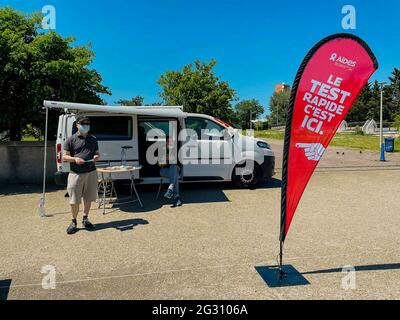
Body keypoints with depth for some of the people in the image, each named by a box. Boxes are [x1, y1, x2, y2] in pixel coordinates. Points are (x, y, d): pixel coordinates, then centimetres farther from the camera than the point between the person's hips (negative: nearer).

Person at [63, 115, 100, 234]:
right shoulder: (71, 139, 1)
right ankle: (74, 222, 18)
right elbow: (65, 157, 2)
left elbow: (97, 153, 19)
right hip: (76, 174, -3)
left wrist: (96, 157, -4)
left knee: (88, 198, 11)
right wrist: (74, 159, -18)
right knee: (74, 200, 1)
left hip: (91, 173, 3)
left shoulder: (93, 139, 12)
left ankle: (85, 219, 27)